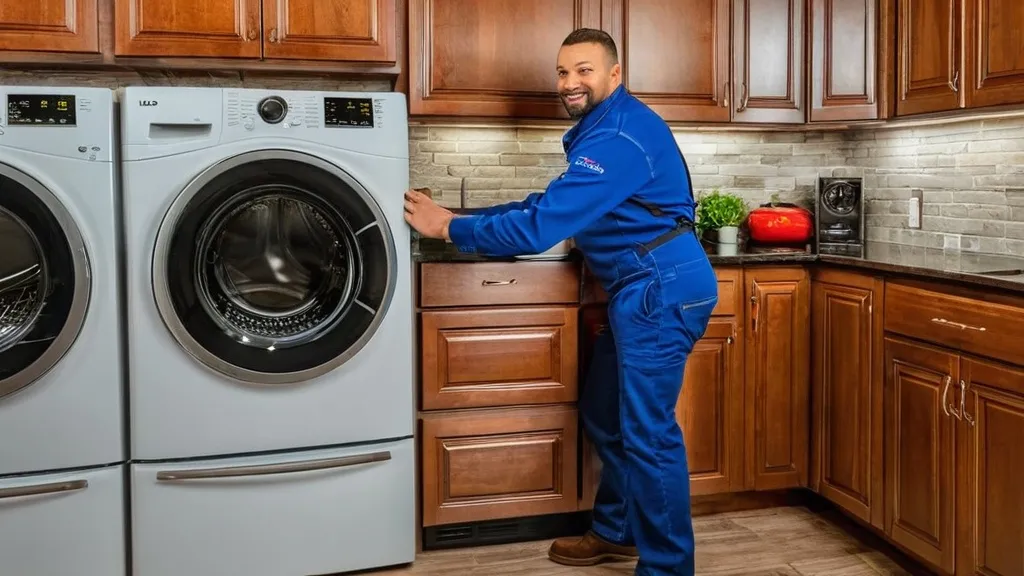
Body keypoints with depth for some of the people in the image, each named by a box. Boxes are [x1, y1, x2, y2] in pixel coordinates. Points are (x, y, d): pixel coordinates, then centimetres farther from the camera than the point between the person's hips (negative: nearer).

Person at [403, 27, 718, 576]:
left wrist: (450, 227, -14)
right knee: (604, 413, 18)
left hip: (663, 288, -11)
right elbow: (555, 203, 17)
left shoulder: (616, 138, -19)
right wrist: (465, 217, 9)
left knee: (648, 432, -5)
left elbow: (543, 225, -23)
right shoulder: (607, 126, 16)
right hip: (644, 289, 11)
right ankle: (616, 532, 33)